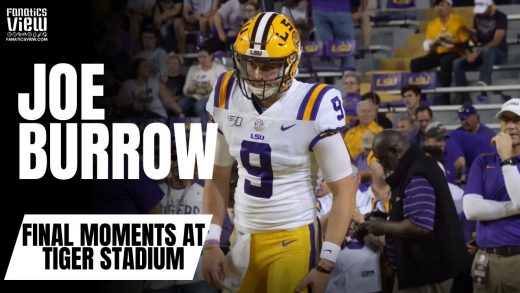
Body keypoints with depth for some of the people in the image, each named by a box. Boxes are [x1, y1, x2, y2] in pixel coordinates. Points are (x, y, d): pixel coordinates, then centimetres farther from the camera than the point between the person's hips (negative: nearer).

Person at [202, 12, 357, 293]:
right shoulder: (226, 97, -3)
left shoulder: (313, 108, -16)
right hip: (243, 238, 5)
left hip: (292, 239, -5)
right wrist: (211, 244, 2)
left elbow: (344, 189, -11)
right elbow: (217, 178, 9)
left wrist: (325, 265, -14)